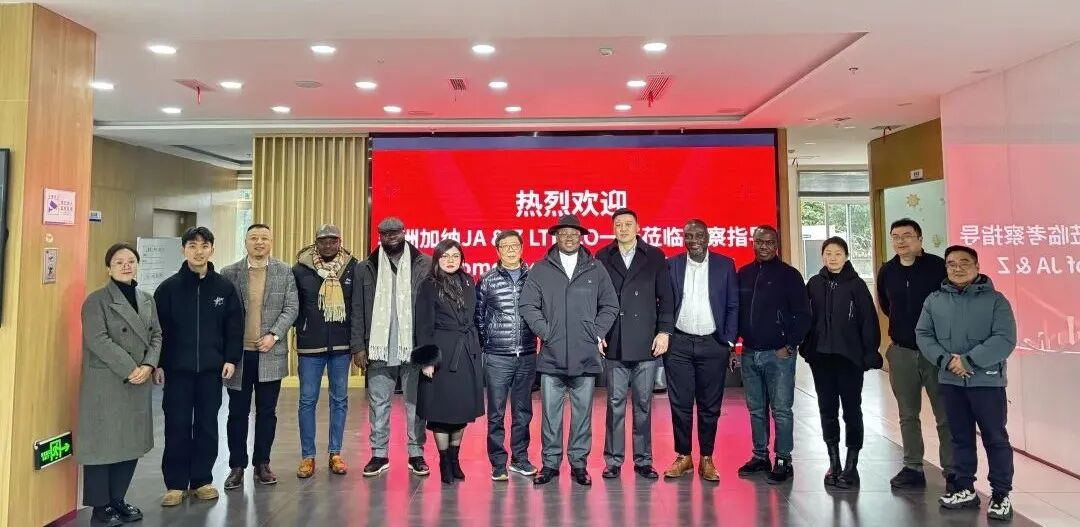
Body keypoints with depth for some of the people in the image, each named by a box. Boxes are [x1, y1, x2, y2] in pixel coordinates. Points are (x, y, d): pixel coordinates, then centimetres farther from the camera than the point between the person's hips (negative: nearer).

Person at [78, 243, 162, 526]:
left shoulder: (147, 299, 13)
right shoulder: (97, 300, -6)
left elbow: (156, 335, 9)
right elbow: (97, 339, -15)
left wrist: (148, 365, -8)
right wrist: (129, 369, -17)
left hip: (139, 382, 6)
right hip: (106, 383, -6)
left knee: (132, 443, 9)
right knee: (104, 443, 2)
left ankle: (117, 500, 24)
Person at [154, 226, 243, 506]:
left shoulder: (224, 287, 2)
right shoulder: (169, 287, -1)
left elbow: (235, 327, 3)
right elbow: (157, 328, 0)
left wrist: (231, 359, -3)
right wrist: (158, 363, -4)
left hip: (211, 369, 1)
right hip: (177, 368, -1)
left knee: (207, 425, 8)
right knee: (177, 426, 4)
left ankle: (202, 480, 21)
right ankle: (176, 484, 16)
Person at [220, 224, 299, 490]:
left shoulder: (285, 272, 3)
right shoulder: (229, 273, 3)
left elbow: (291, 308, -1)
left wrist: (274, 335, -12)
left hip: (271, 353, 0)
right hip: (239, 353, 0)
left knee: (267, 412, 9)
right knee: (237, 413, 8)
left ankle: (262, 464, 21)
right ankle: (237, 466, 19)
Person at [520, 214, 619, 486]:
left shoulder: (596, 269, 8)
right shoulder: (540, 270, 6)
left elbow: (610, 306, 10)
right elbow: (528, 306, 2)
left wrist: (597, 333, 0)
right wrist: (545, 332, -5)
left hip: (586, 355, 1)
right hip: (551, 356, 0)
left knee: (582, 413, 8)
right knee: (550, 412, 5)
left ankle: (579, 463, 22)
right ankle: (550, 463, 19)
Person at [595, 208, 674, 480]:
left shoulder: (655, 257, 8)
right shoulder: (602, 258, 8)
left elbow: (666, 297, 6)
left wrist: (664, 331, -2)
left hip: (646, 344, 0)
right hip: (613, 344, 0)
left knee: (643, 405, 7)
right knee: (615, 404, 4)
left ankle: (643, 460, 19)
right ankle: (613, 460, 15)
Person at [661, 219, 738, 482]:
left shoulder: (725, 265, 3)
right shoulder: (671, 265, 4)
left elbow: (733, 306, 4)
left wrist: (729, 342, -1)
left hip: (712, 344, 0)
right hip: (679, 344, 0)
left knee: (710, 405, 6)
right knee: (680, 404, 5)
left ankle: (707, 459, 19)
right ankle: (683, 457, 19)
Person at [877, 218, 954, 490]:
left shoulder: (938, 266, -8)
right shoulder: (887, 271, 7)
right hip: (901, 352, 4)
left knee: (946, 414, 1)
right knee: (908, 415, 10)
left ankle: (953, 471, 12)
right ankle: (913, 469, 20)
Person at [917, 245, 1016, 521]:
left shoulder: (995, 300, -4)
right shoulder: (934, 300, 6)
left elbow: (1005, 340, -13)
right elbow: (923, 335, 2)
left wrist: (969, 361, -20)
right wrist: (945, 360, -13)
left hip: (987, 381, -3)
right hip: (950, 381, 3)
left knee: (995, 438, 5)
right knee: (960, 437, 13)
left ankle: (1001, 494, 17)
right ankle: (964, 488, 25)